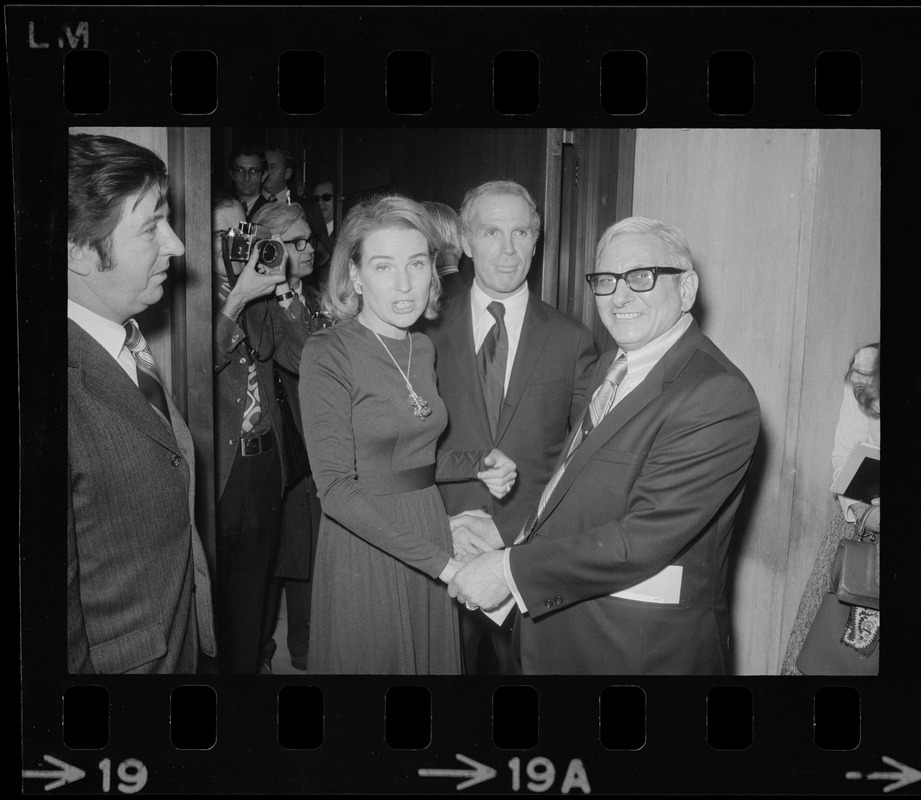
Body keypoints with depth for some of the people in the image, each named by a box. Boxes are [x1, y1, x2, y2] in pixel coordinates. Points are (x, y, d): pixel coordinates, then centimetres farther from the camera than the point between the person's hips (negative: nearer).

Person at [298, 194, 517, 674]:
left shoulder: (423, 350, 6)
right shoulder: (328, 354, -15)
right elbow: (336, 487, -20)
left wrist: (478, 464, -3)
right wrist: (441, 562, -23)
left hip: (432, 537, 6)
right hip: (363, 550, -6)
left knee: (433, 658, 19)